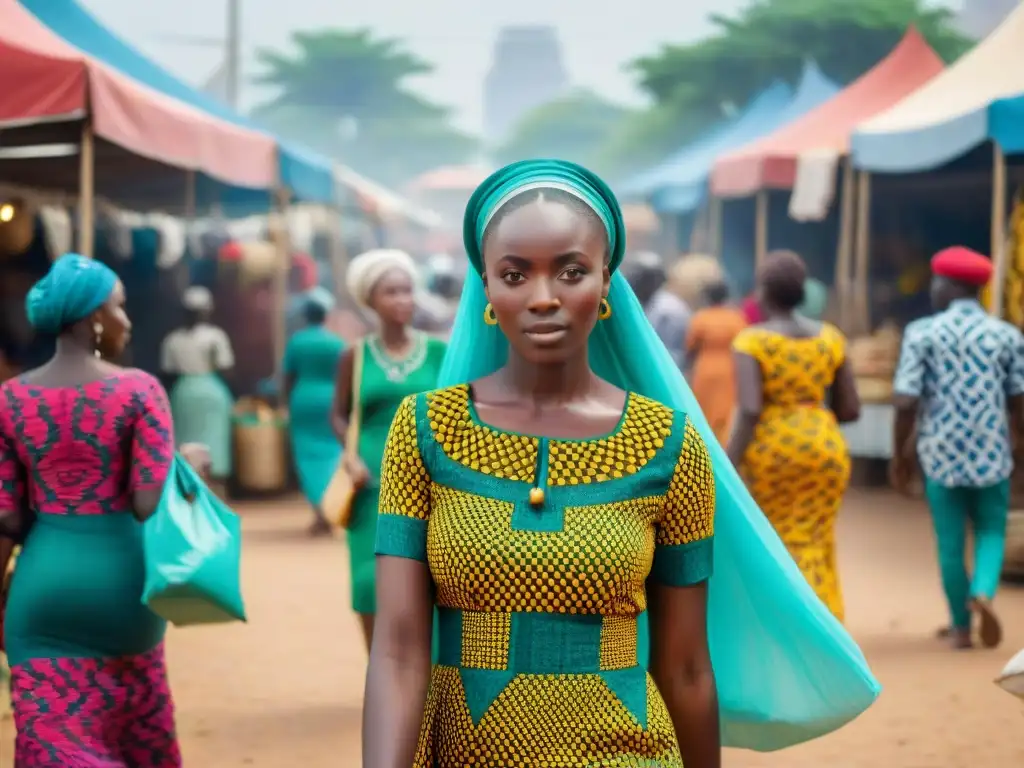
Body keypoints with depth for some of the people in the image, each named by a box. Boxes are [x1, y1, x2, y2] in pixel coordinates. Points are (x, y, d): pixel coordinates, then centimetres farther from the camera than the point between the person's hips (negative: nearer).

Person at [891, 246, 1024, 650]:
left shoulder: (922, 333, -6)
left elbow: (905, 401, -10)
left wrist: (900, 455, 2)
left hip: (941, 453, -1)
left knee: (951, 542, 12)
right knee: (990, 532, 16)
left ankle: (961, 625, 20)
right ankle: (983, 592, -11)